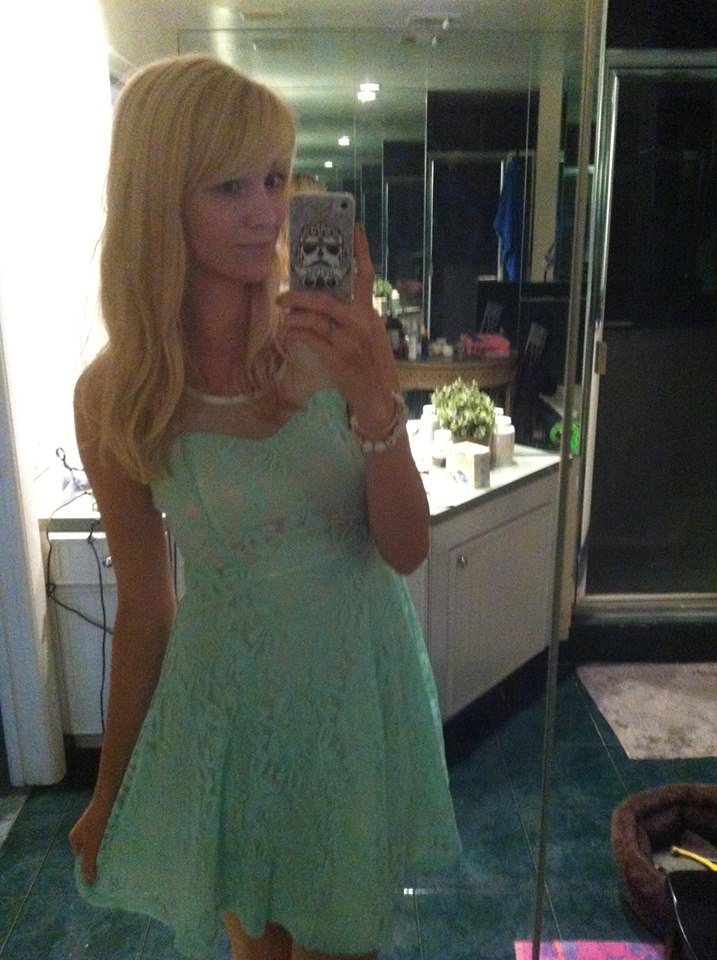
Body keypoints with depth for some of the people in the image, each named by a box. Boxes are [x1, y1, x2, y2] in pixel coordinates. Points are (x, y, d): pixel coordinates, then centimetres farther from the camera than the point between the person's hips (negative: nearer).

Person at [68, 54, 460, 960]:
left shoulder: (329, 338, -14)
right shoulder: (115, 395, -15)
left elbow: (406, 551, -13)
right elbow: (144, 607, -5)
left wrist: (377, 401, -31)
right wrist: (110, 790, 5)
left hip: (361, 676, 1)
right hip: (229, 692, 0)